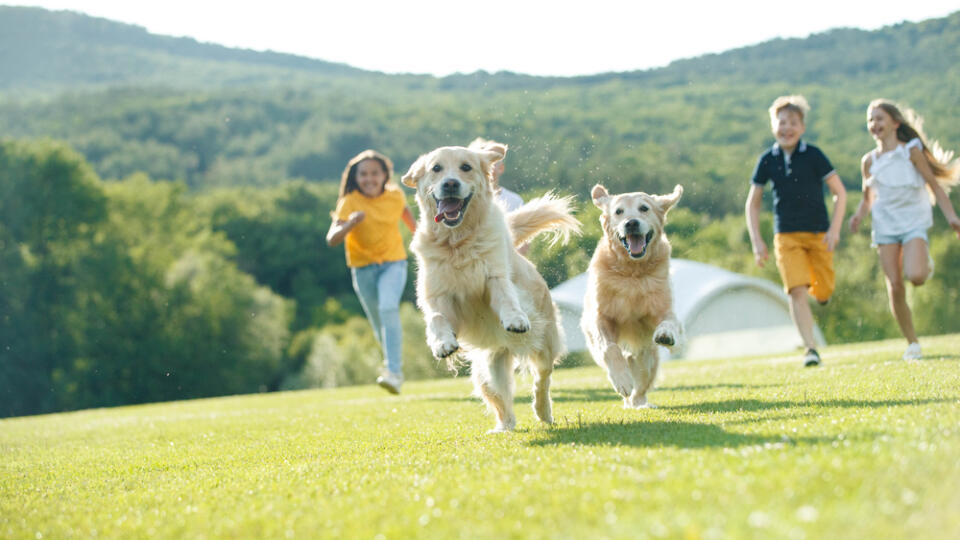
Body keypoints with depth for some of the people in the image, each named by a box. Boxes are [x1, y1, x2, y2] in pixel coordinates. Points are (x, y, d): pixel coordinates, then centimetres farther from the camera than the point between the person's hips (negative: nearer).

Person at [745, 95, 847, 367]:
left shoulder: (813, 155, -5)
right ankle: (810, 348, -14)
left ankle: (818, 286, 39)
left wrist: (835, 229, -10)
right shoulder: (767, 160, 1)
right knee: (797, 290, -15)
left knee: (823, 293, 2)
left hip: (818, 233, 0)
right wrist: (756, 240, 0)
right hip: (787, 236, 0)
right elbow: (752, 203, 9)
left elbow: (840, 193, -1)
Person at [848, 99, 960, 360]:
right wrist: (859, 214, -1)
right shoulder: (869, 161, 9)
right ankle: (912, 344, 5)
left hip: (914, 222, -3)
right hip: (885, 226, 3)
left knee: (915, 276, -27)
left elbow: (935, 184, -1)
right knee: (895, 287, -6)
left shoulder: (911, 151, -1)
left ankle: (925, 263, 11)